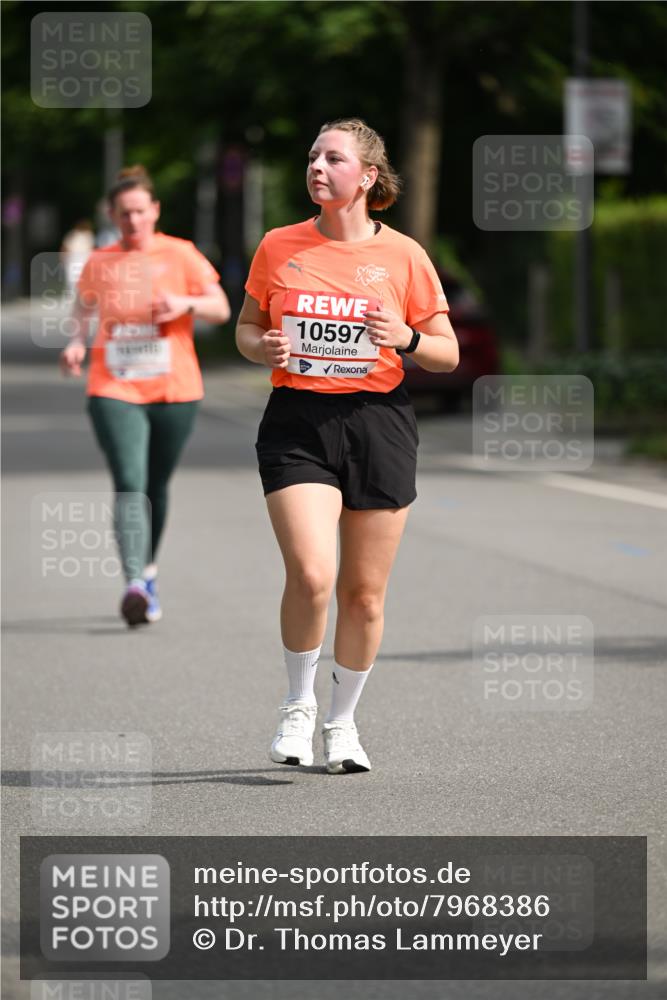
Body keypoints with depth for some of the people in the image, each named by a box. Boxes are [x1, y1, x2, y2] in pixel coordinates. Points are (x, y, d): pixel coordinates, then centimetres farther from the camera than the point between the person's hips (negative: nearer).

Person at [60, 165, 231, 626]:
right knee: (129, 484, -17)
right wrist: (77, 343, 0)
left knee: (156, 487, 12)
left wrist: (185, 303, -17)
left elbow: (221, 308, 2)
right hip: (114, 391, 0)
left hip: (174, 391, 1)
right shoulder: (99, 264, 6)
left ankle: (148, 568, 35)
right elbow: (84, 310, 21)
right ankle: (135, 583, -27)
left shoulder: (181, 255, 2)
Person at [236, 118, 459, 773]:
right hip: (296, 424, 0)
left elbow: (448, 355, 7)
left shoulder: (403, 255, 2)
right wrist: (261, 347, -5)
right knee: (311, 574, -18)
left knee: (364, 592, 5)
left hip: (377, 423, 1)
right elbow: (247, 326, 18)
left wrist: (406, 339, -14)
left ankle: (343, 721, 25)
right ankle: (297, 706, 6)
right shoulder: (279, 247, 5)